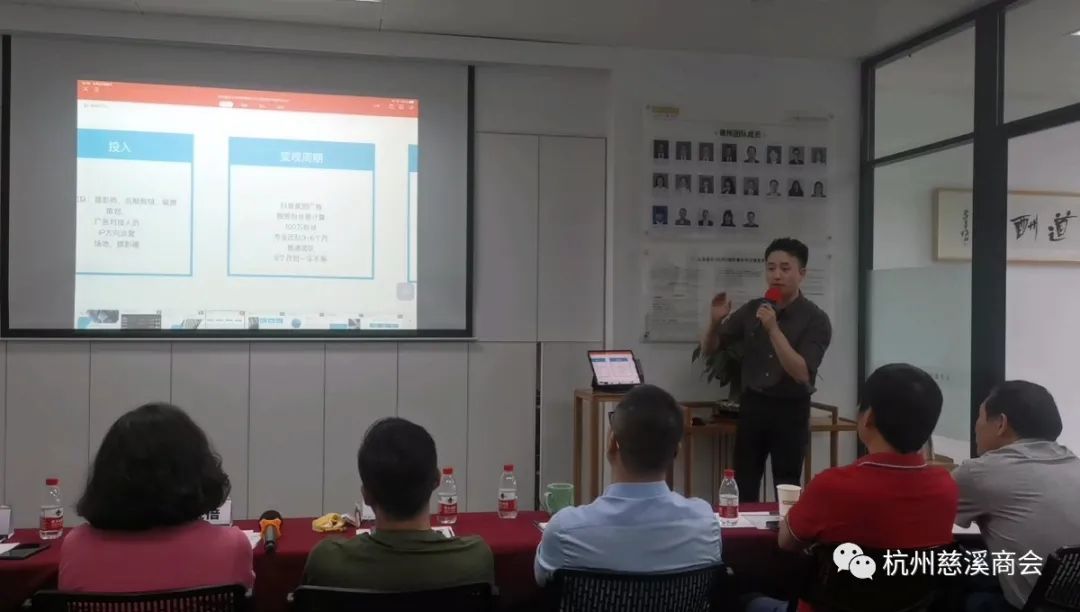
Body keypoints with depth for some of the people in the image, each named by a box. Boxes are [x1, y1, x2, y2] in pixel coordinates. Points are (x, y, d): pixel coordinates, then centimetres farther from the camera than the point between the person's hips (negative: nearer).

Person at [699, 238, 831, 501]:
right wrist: (715, 321, -13)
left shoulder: (816, 320, -9)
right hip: (752, 406, 3)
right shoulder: (752, 309, 3)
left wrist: (773, 329, -26)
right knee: (742, 490, 3)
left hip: (790, 411, -3)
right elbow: (708, 350, 8)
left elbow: (801, 374, -19)